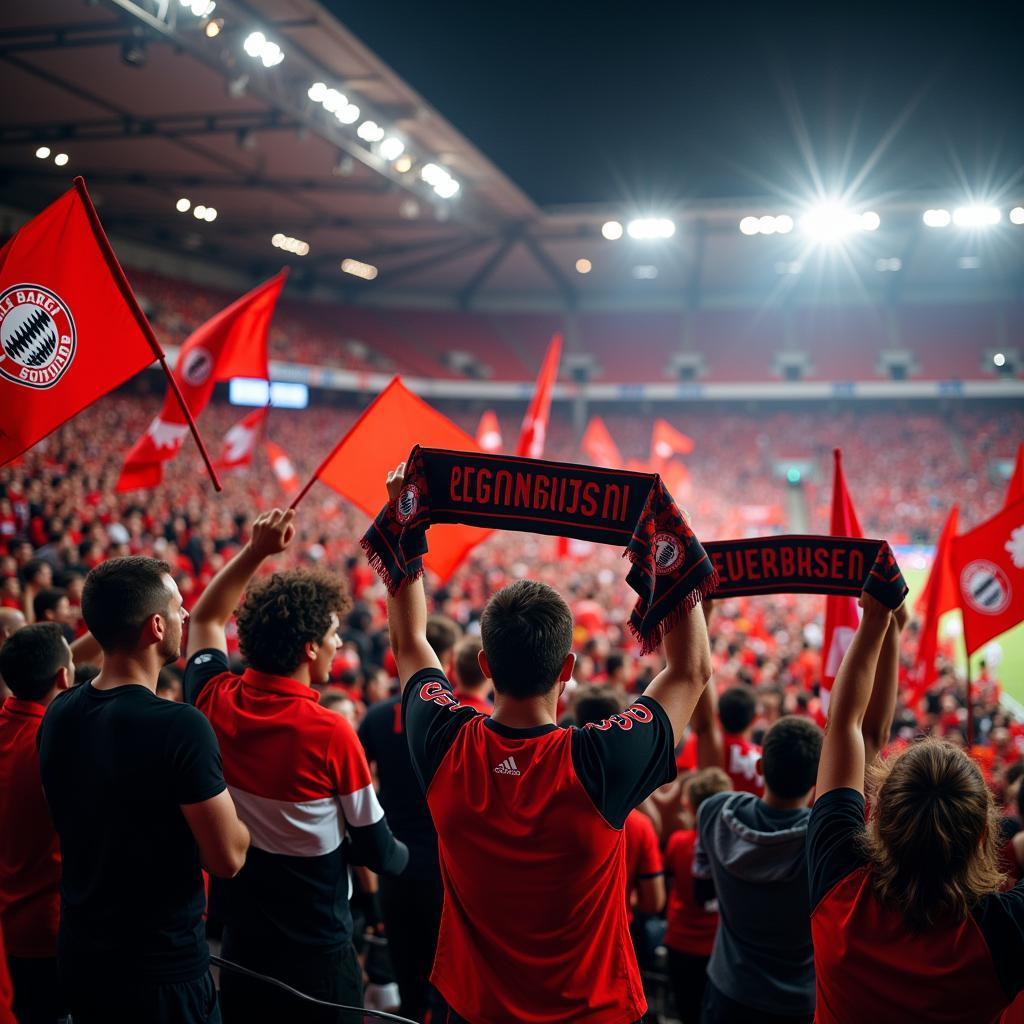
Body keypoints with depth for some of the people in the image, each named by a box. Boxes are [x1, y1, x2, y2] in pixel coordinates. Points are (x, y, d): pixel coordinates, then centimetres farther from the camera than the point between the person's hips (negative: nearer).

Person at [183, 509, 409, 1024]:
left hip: (239, 938, 5)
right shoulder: (331, 733, -23)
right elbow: (376, 850, -11)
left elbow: (204, 618, 12)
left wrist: (255, 551, 8)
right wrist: (405, 856, 10)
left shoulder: (216, 703, -10)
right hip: (316, 949, -4)